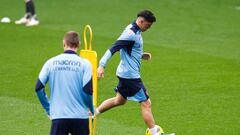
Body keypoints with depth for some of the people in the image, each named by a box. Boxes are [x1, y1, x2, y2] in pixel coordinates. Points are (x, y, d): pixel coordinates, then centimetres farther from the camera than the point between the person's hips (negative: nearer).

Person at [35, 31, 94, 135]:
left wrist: (48, 109, 14)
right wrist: (92, 110, 9)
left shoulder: (51, 62, 4)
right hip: (80, 116, -1)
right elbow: (87, 90, -9)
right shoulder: (84, 63, -3)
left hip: (58, 116, 1)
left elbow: (39, 88, 1)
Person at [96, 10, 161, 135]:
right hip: (130, 75, -10)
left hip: (125, 73, 10)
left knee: (120, 100, 24)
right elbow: (113, 49, -27)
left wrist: (141, 56, 9)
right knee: (146, 103, -6)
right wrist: (102, 66, -34)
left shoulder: (134, 31, 9)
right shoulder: (131, 34, -21)